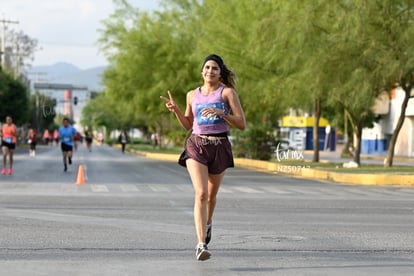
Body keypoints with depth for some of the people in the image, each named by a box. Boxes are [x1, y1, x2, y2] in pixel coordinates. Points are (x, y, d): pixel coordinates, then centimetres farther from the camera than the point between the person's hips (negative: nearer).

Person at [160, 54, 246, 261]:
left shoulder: (227, 92, 0)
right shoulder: (193, 95, 11)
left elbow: (242, 124, -5)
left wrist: (221, 113, -18)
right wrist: (176, 110, 5)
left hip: (219, 147, 0)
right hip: (196, 145, 1)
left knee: (211, 195, 14)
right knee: (201, 193, -18)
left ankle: (207, 223, 48)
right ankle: (201, 244, -23)